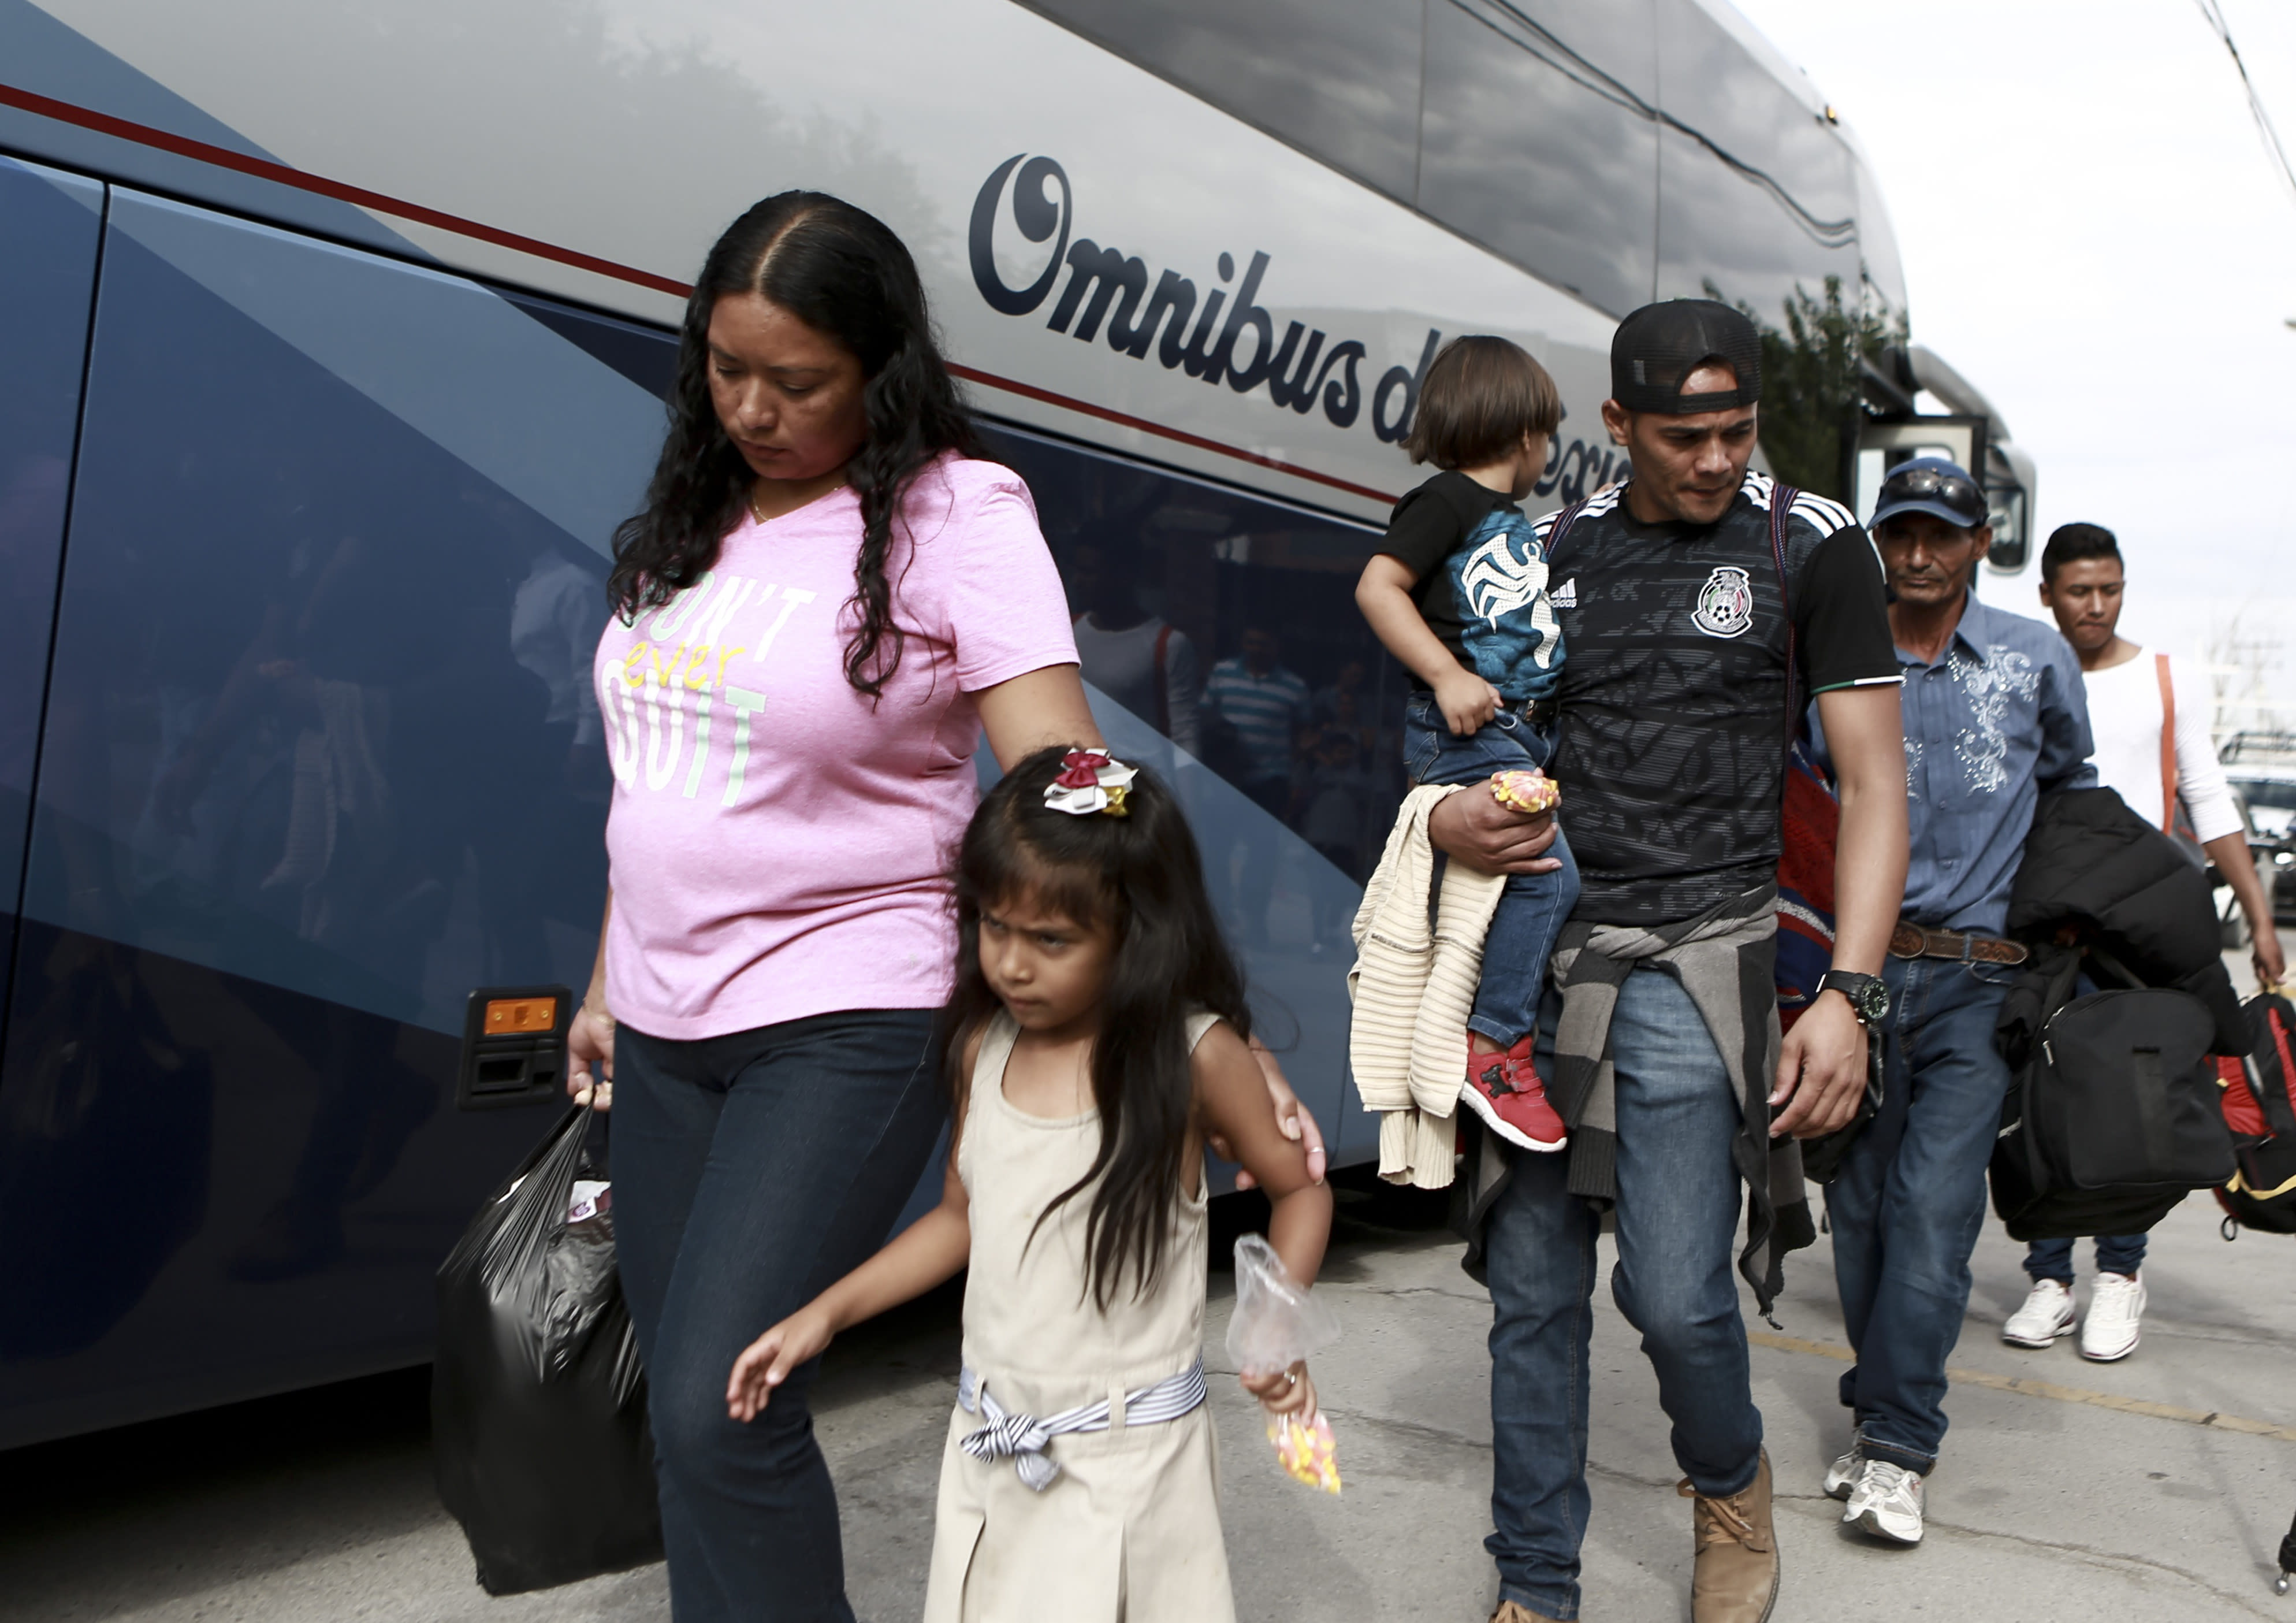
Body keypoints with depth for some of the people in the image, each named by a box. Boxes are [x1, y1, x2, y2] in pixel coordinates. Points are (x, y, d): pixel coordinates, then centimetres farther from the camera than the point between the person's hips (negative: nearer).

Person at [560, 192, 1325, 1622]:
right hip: (666, 1026, 7)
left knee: (722, 1408, -11)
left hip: (844, 1025, -7)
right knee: (688, 1409, 14)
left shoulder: (953, 514, -11)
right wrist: (610, 983, 19)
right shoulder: (698, 512, 10)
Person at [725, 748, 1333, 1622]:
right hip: (990, 1443, 5)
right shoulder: (985, 1044, -2)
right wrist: (826, 1312, 6)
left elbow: (1301, 1190, -2)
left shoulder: (1193, 1055, -16)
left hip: (1127, 1452, -4)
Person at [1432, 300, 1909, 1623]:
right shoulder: (1554, 549, 11)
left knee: (1676, 1294, -6)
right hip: (1539, 941, 3)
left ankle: (1735, 1492, 28)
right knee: (1533, 1293, 6)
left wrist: (1847, 994, -11)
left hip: (1695, 957, -3)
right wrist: (1450, 817, -6)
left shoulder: (1812, 545, 1)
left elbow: (1875, 785, -1)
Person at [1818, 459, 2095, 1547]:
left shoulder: (2035, 659, 7)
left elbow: (2072, 784, 22)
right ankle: (1880, 1410, 21)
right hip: (1862, 963, 1)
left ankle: (1897, 1445, -1)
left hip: (1980, 978, -1)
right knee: (1860, 1203, 6)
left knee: (1933, 1201, -9)